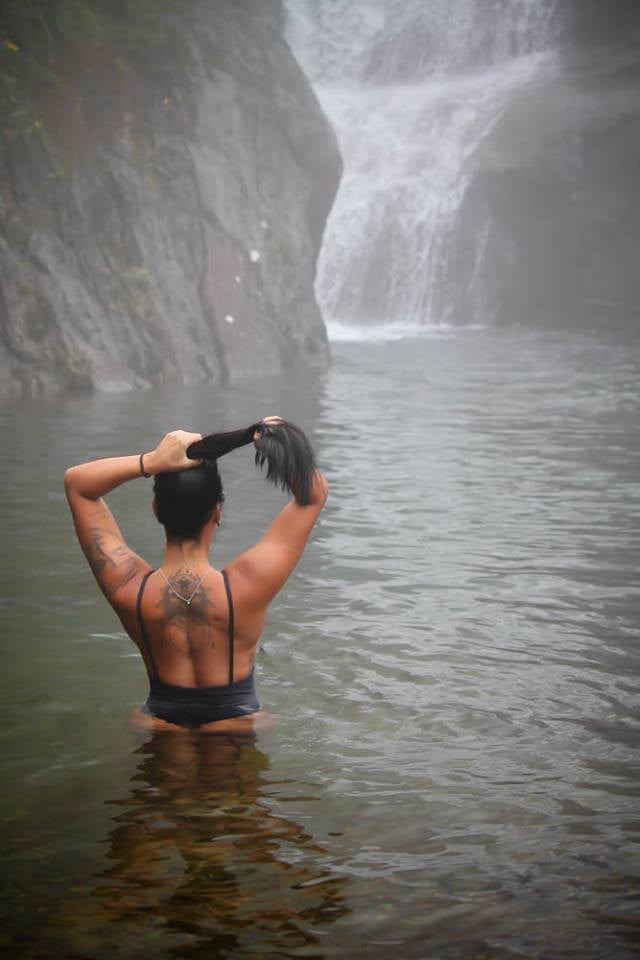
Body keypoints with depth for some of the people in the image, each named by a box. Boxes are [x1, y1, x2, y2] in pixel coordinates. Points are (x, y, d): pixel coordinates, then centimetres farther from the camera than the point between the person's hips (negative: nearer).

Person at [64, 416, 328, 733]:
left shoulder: (130, 589, -22)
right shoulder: (248, 586, -26)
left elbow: (76, 481, -11)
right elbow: (315, 492, -15)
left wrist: (150, 462, -26)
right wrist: (278, 446, -32)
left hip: (157, 727, 1)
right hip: (238, 728, -1)